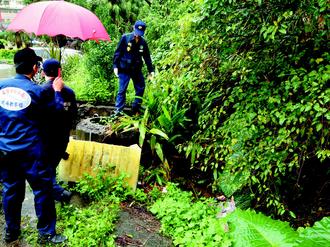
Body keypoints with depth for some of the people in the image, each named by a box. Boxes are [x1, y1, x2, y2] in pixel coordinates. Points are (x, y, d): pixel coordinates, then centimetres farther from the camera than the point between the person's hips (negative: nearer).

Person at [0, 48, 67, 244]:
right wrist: (57, 91, 11)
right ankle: (47, 233, 17)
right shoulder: (37, 91, -15)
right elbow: (56, 110, -2)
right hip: (29, 151, -5)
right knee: (42, 190, 8)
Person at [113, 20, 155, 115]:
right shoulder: (125, 38, -9)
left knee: (141, 88, 8)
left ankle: (136, 107, 21)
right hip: (124, 69, -4)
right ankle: (118, 110, 2)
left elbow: (147, 57, 9)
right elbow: (117, 52, -6)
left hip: (137, 69, 5)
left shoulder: (143, 42, 2)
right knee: (122, 89, -4)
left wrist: (151, 70, 10)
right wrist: (115, 66, -10)